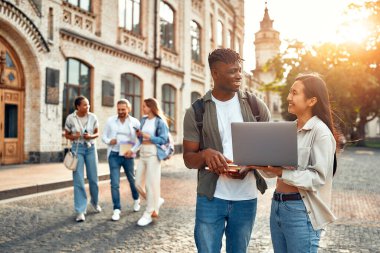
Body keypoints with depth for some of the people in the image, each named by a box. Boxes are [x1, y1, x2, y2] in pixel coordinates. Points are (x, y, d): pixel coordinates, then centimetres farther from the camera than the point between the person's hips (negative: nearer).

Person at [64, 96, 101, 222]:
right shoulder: (70, 118, -7)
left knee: (93, 178, 9)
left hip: (91, 148, 2)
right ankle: (80, 211, 4)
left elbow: (97, 133, 6)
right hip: (77, 148, -2)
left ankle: (95, 202, 35)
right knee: (78, 180, -5)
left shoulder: (93, 117, -3)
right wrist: (73, 136, -18)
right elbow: (66, 135, 4)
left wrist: (90, 136, -15)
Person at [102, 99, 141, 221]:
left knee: (132, 180, 18)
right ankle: (117, 209, 4)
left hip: (128, 155, 0)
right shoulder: (110, 120, 0)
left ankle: (136, 200, 44)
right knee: (115, 184, -5)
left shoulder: (135, 122, -5)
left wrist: (133, 150, -17)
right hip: (114, 155, 0)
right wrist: (109, 141, -15)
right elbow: (104, 136, 6)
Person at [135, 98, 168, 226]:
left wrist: (149, 137, -17)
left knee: (151, 184, -3)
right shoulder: (144, 120, 13)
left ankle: (149, 214, 6)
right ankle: (156, 201, 29)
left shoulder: (159, 121, -7)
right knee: (139, 183, 8)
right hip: (143, 153, 8)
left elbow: (164, 139, -11)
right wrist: (139, 135, -1)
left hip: (153, 153, -7)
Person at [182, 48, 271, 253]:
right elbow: (188, 159, -1)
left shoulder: (256, 106, 1)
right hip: (210, 198, -1)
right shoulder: (196, 112, -3)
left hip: (246, 198, 2)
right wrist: (205, 154, -24)